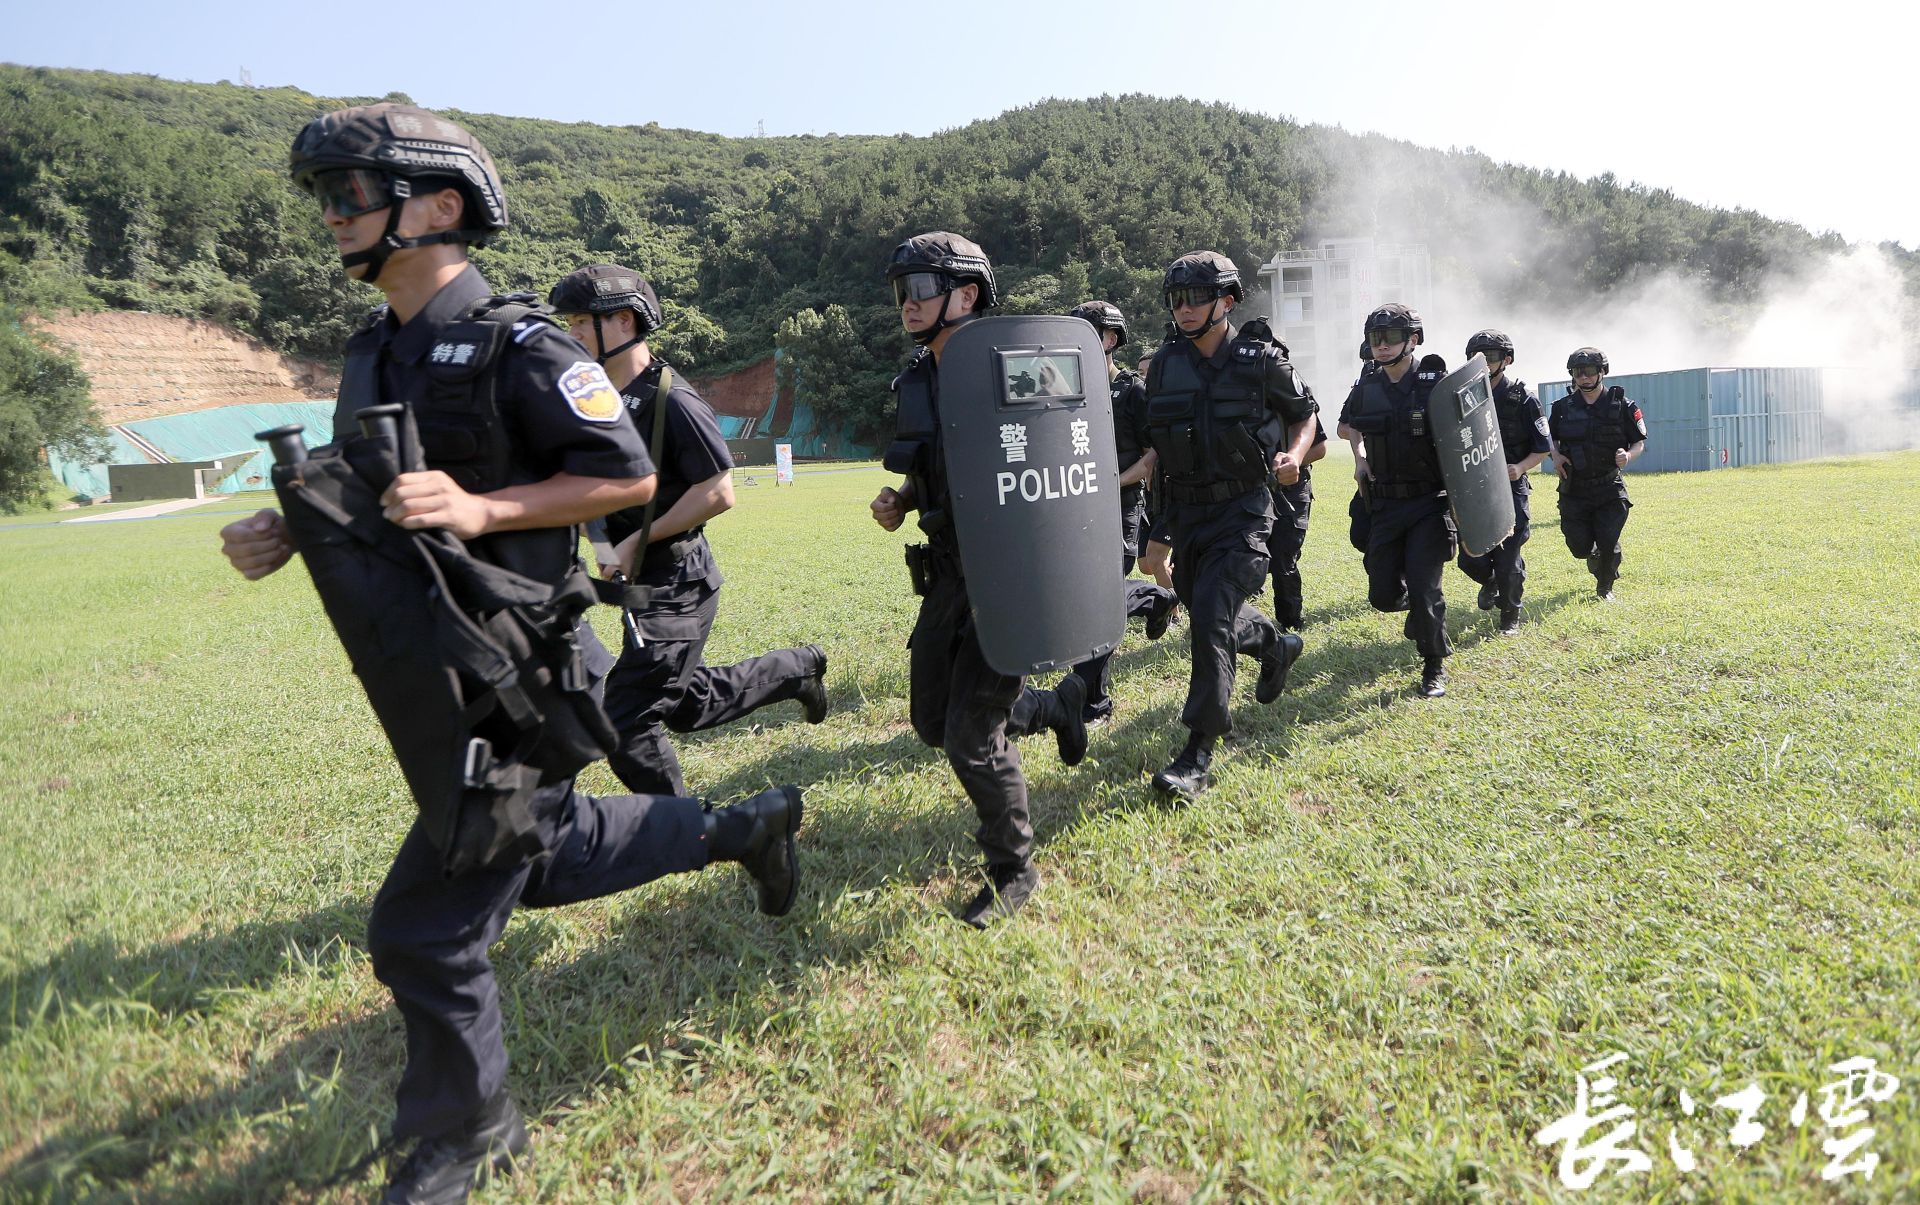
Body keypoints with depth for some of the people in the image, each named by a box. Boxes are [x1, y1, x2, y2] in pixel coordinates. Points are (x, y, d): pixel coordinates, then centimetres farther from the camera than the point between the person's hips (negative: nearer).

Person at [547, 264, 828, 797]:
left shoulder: (672, 401, -18)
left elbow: (719, 494, -19)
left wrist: (639, 541, -17)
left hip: (675, 585, -9)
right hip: (641, 582, 9)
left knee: (626, 722, -8)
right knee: (684, 706, 21)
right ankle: (796, 669, 38)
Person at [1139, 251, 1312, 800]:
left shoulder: (1261, 359, -7)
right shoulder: (1164, 364, 2)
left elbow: (1304, 414, 8)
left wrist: (1294, 456, -11)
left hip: (1243, 510, -5)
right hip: (1186, 509, 5)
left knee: (1211, 617, -18)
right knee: (1205, 614, 18)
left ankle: (1198, 756, -11)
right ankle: (1276, 645, 51)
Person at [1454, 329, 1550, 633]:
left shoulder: (1523, 398, -4)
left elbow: (1543, 448, -2)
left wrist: (1520, 467, -20)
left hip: (1511, 488, -3)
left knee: (1508, 558, -4)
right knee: (1470, 559, -2)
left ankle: (1510, 614, 18)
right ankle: (1490, 581, 33)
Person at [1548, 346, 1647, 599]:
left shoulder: (1622, 405, -2)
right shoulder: (1563, 407, 3)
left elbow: (1640, 442, 5)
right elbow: (1550, 437, 17)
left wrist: (1628, 455, -17)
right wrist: (1555, 455, -4)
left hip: (1610, 488, -2)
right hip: (1573, 489, 2)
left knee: (1608, 544, -6)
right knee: (1579, 545, 2)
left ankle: (1605, 589, 18)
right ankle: (1595, 561, 38)